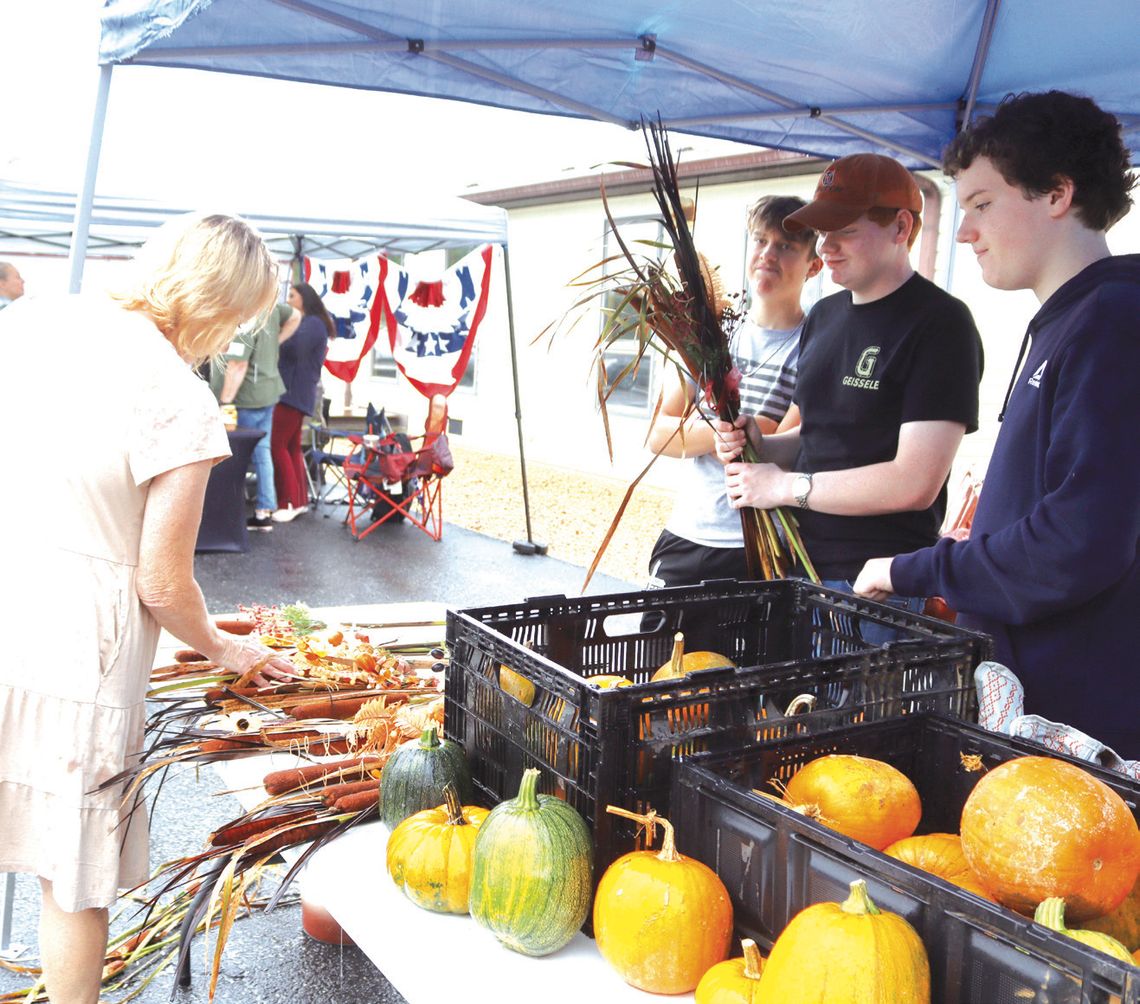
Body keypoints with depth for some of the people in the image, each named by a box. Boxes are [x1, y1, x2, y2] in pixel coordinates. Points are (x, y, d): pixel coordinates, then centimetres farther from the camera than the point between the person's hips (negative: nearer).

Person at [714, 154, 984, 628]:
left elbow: (915, 483, -19)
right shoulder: (824, 316, 13)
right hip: (798, 567, 7)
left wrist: (785, 486, -14)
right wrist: (758, 447, 1)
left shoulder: (939, 323, -12)